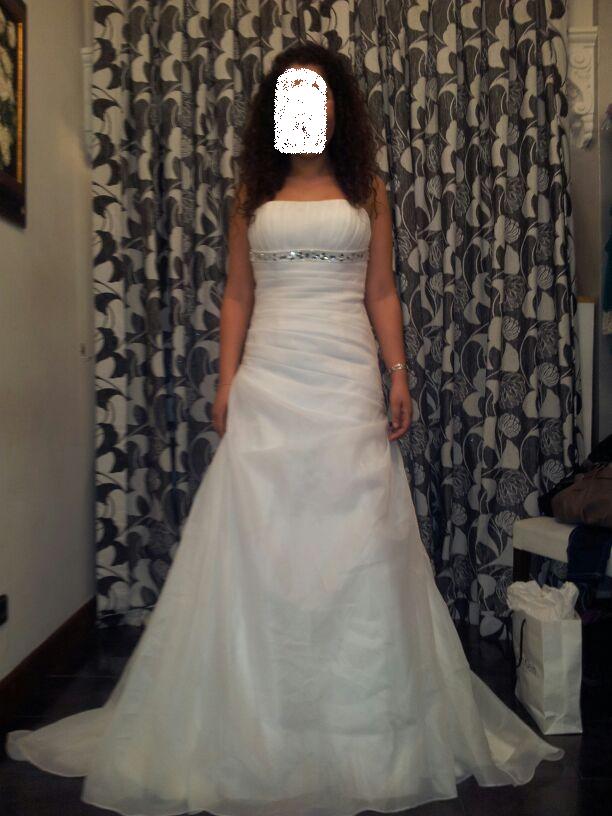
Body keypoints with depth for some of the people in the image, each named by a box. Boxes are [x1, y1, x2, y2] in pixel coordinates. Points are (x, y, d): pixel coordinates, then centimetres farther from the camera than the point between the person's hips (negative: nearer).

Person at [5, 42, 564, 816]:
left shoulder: (367, 191, 11)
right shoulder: (253, 194, 13)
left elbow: (381, 294, 8)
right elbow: (237, 297, 10)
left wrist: (398, 374, -1)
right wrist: (226, 381, 1)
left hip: (348, 381, 0)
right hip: (267, 382, 1)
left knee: (356, 543, 1)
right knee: (257, 543, 1)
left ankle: (365, 724, 18)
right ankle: (257, 724, 17)